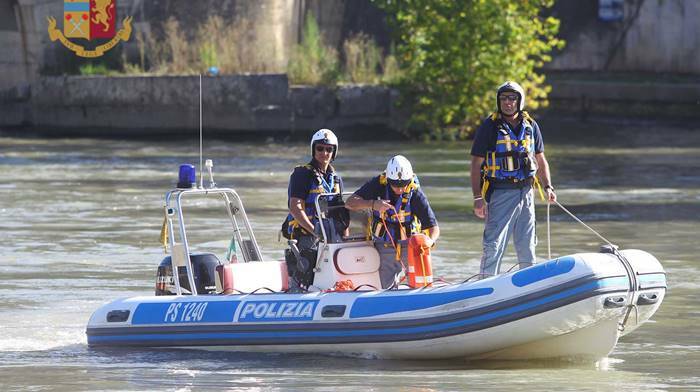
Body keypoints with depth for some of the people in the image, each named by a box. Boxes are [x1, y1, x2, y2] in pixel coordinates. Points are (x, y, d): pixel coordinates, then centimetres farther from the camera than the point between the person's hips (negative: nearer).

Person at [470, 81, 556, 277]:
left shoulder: (530, 126, 10)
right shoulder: (489, 127, -3)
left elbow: (540, 160, 20)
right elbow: (476, 164, -3)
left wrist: (547, 187, 6)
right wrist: (478, 197, -11)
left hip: (526, 192, 4)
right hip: (500, 193, -4)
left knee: (527, 245, 10)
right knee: (494, 245, -9)